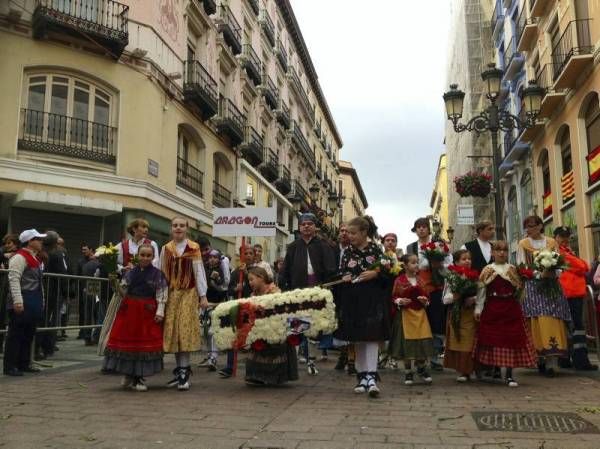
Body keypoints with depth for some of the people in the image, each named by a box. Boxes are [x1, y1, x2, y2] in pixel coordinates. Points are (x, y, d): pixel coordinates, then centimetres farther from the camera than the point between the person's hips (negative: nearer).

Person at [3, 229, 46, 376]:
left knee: (28, 334, 14)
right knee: (16, 334, -3)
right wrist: (17, 301, -27)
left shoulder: (35, 258, 17)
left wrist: (40, 302, 20)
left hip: (34, 302, 9)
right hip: (23, 303, -9)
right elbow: (14, 279, -20)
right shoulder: (19, 257, -11)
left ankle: (24, 364, 23)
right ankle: (10, 366, 4)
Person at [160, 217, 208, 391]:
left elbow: (199, 272, 0)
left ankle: (184, 372, -8)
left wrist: (203, 296, -2)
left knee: (185, 329, -10)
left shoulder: (193, 248, 0)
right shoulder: (166, 249, 8)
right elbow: (162, 273, 8)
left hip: (188, 293, -3)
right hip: (170, 294, 4)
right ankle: (181, 369, 15)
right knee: (172, 330, 5)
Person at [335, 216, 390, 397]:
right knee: (358, 339, 8)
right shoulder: (347, 252, 8)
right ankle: (362, 376, 17)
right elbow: (340, 274, 14)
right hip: (352, 300, 4)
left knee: (372, 337, -10)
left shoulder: (376, 250, -2)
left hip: (372, 300, -4)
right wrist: (343, 278, -8)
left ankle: (371, 377, -12)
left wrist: (375, 274, -17)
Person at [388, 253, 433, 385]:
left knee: (423, 342, 1)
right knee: (407, 343, 2)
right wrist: (399, 301, -21)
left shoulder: (420, 280, 8)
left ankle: (422, 368, 23)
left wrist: (425, 300, -6)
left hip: (420, 314, 3)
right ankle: (408, 372, 16)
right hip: (405, 314, -3)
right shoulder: (399, 280, -4)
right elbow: (394, 297, -1)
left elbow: (425, 295, 15)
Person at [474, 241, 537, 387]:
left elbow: (519, 288, 10)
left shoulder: (512, 269, 9)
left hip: (511, 309, 1)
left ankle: (509, 374, 8)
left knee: (512, 338, 0)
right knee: (492, 337, 3)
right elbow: (481, 291, 2)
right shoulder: (487, 270, 4)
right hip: (492, 308, -1)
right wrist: (478, 308, -1)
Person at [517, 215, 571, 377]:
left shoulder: (551, 242, 13)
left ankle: (552, 361, -8)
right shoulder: (523, 244, 7)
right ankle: (541, 360, -5)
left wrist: (552, 272, -10)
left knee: (554, 320, -7)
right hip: (533, 286, -2)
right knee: (538, 321, -10)